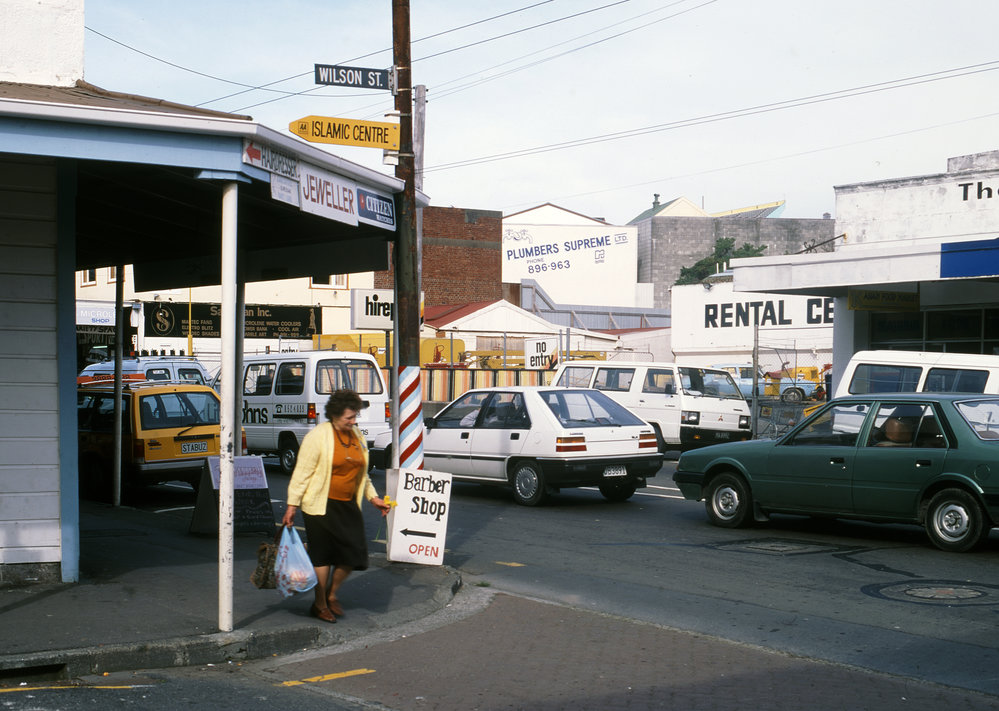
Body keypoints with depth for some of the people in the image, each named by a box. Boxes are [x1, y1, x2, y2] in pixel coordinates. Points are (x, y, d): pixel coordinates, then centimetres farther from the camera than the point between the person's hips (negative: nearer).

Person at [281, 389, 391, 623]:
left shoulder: (357, 436, 9)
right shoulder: (318, 436, -11)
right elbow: (302, 472, -10)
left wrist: (373, 497, 16)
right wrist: (292, 505, -13)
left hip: (348, 505, 6)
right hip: (320, 505, -6)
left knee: (354, 553, 1)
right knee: (323, 555, 1)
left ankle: (331, 594, 24)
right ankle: (320, 604, 18)